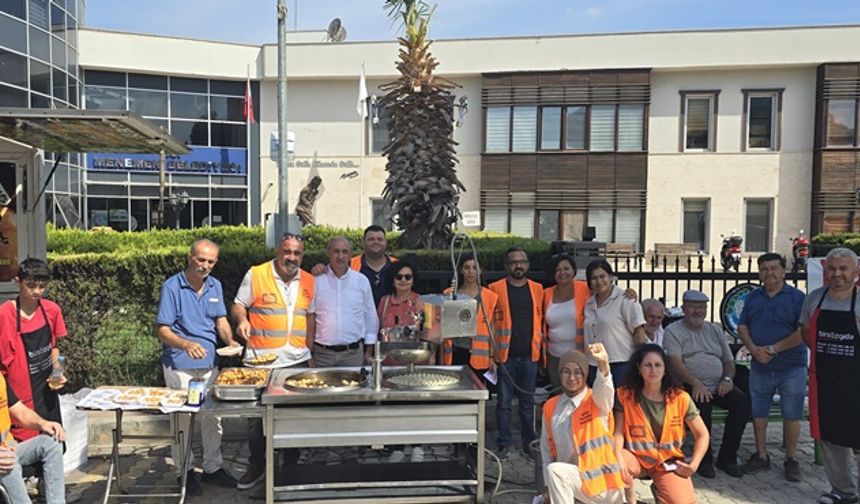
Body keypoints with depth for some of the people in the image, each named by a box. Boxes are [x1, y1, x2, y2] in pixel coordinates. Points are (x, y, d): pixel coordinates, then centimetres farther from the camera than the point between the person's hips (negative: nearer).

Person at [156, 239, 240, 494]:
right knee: (182, 420, 5)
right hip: (179, 365, -5)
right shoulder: (172, 287, -12)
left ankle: (213, 467, 27)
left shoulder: (215, 286, 7)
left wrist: (230, 341, -11)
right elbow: (162, 330, -14)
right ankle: (185, 471, 22)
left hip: (209, 363, 5)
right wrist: (187, 344, -31)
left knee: (213, 418, 12)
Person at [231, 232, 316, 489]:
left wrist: (310, 352, 10)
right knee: (257, 417, 9)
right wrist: (242, 320, -21)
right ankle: (257, 466, 27)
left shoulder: (309, 281, 6)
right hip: (261, 362, -3)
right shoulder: (255, 275, -6)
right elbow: (238, 305, 0)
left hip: (298, 362, 3)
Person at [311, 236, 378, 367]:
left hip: (353, 352, 1)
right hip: (322, 352, -1)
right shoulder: (316, 280, -1)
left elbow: (370, 317, 9)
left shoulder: (361, 281, 4)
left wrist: (369, 351, 8)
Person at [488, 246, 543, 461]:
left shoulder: (537, 289, 8)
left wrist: (542, 350, 6)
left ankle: (529, 443, 22)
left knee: (528, 401, 12)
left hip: (529, 355, 3)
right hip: (505, 355, -2)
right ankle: (505, 444, 15)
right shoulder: (496, 288, -1)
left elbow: (540, 320, 11)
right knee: (504, 401, 4)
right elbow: (488, 321, -2)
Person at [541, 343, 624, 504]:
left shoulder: (597, 401, -9)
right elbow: (547, 447, 9)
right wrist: (549, 486, 1)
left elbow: (604, 388, -34)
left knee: (555, 471, -28)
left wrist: (603, 363, -55)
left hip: (600, 479, -6)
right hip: (570, 477, 6)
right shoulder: (550, 407, 4)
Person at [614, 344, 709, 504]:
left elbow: (702, 435, 3)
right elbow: (618, 432, -9)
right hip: (637, 457, -1)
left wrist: (693, 465, -9)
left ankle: (658, 489, 14)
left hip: (668, 461, 1)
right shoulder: (625, 395, -6)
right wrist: (619, 459, -27)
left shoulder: (680, 398, -5)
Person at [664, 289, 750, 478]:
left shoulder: (715, 330, 21)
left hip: (718, 386, 5)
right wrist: (696, 384, -24)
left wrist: (727, 379, -1)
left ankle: (727, 457, -10)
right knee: (701, 404, -35)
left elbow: (729, 361, 21)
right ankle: (704, 459, -14)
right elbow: (676, 362, -10)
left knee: (743, 401, -22)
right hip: (690, 385, -5)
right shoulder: (673, 331, 3)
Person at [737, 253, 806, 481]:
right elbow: (742, 327, 5)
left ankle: (791, 460, 18)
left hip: (791, 368, -4)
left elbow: (803, 332, -13)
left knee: (791, 416, 4)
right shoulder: (752, 297, 9)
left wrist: (773, 349, -16)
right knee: (758, 413, 10)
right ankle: (761, 456, 24)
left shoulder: (797, 297, -5)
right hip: (760, 367, 4)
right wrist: (754, 349, -12)